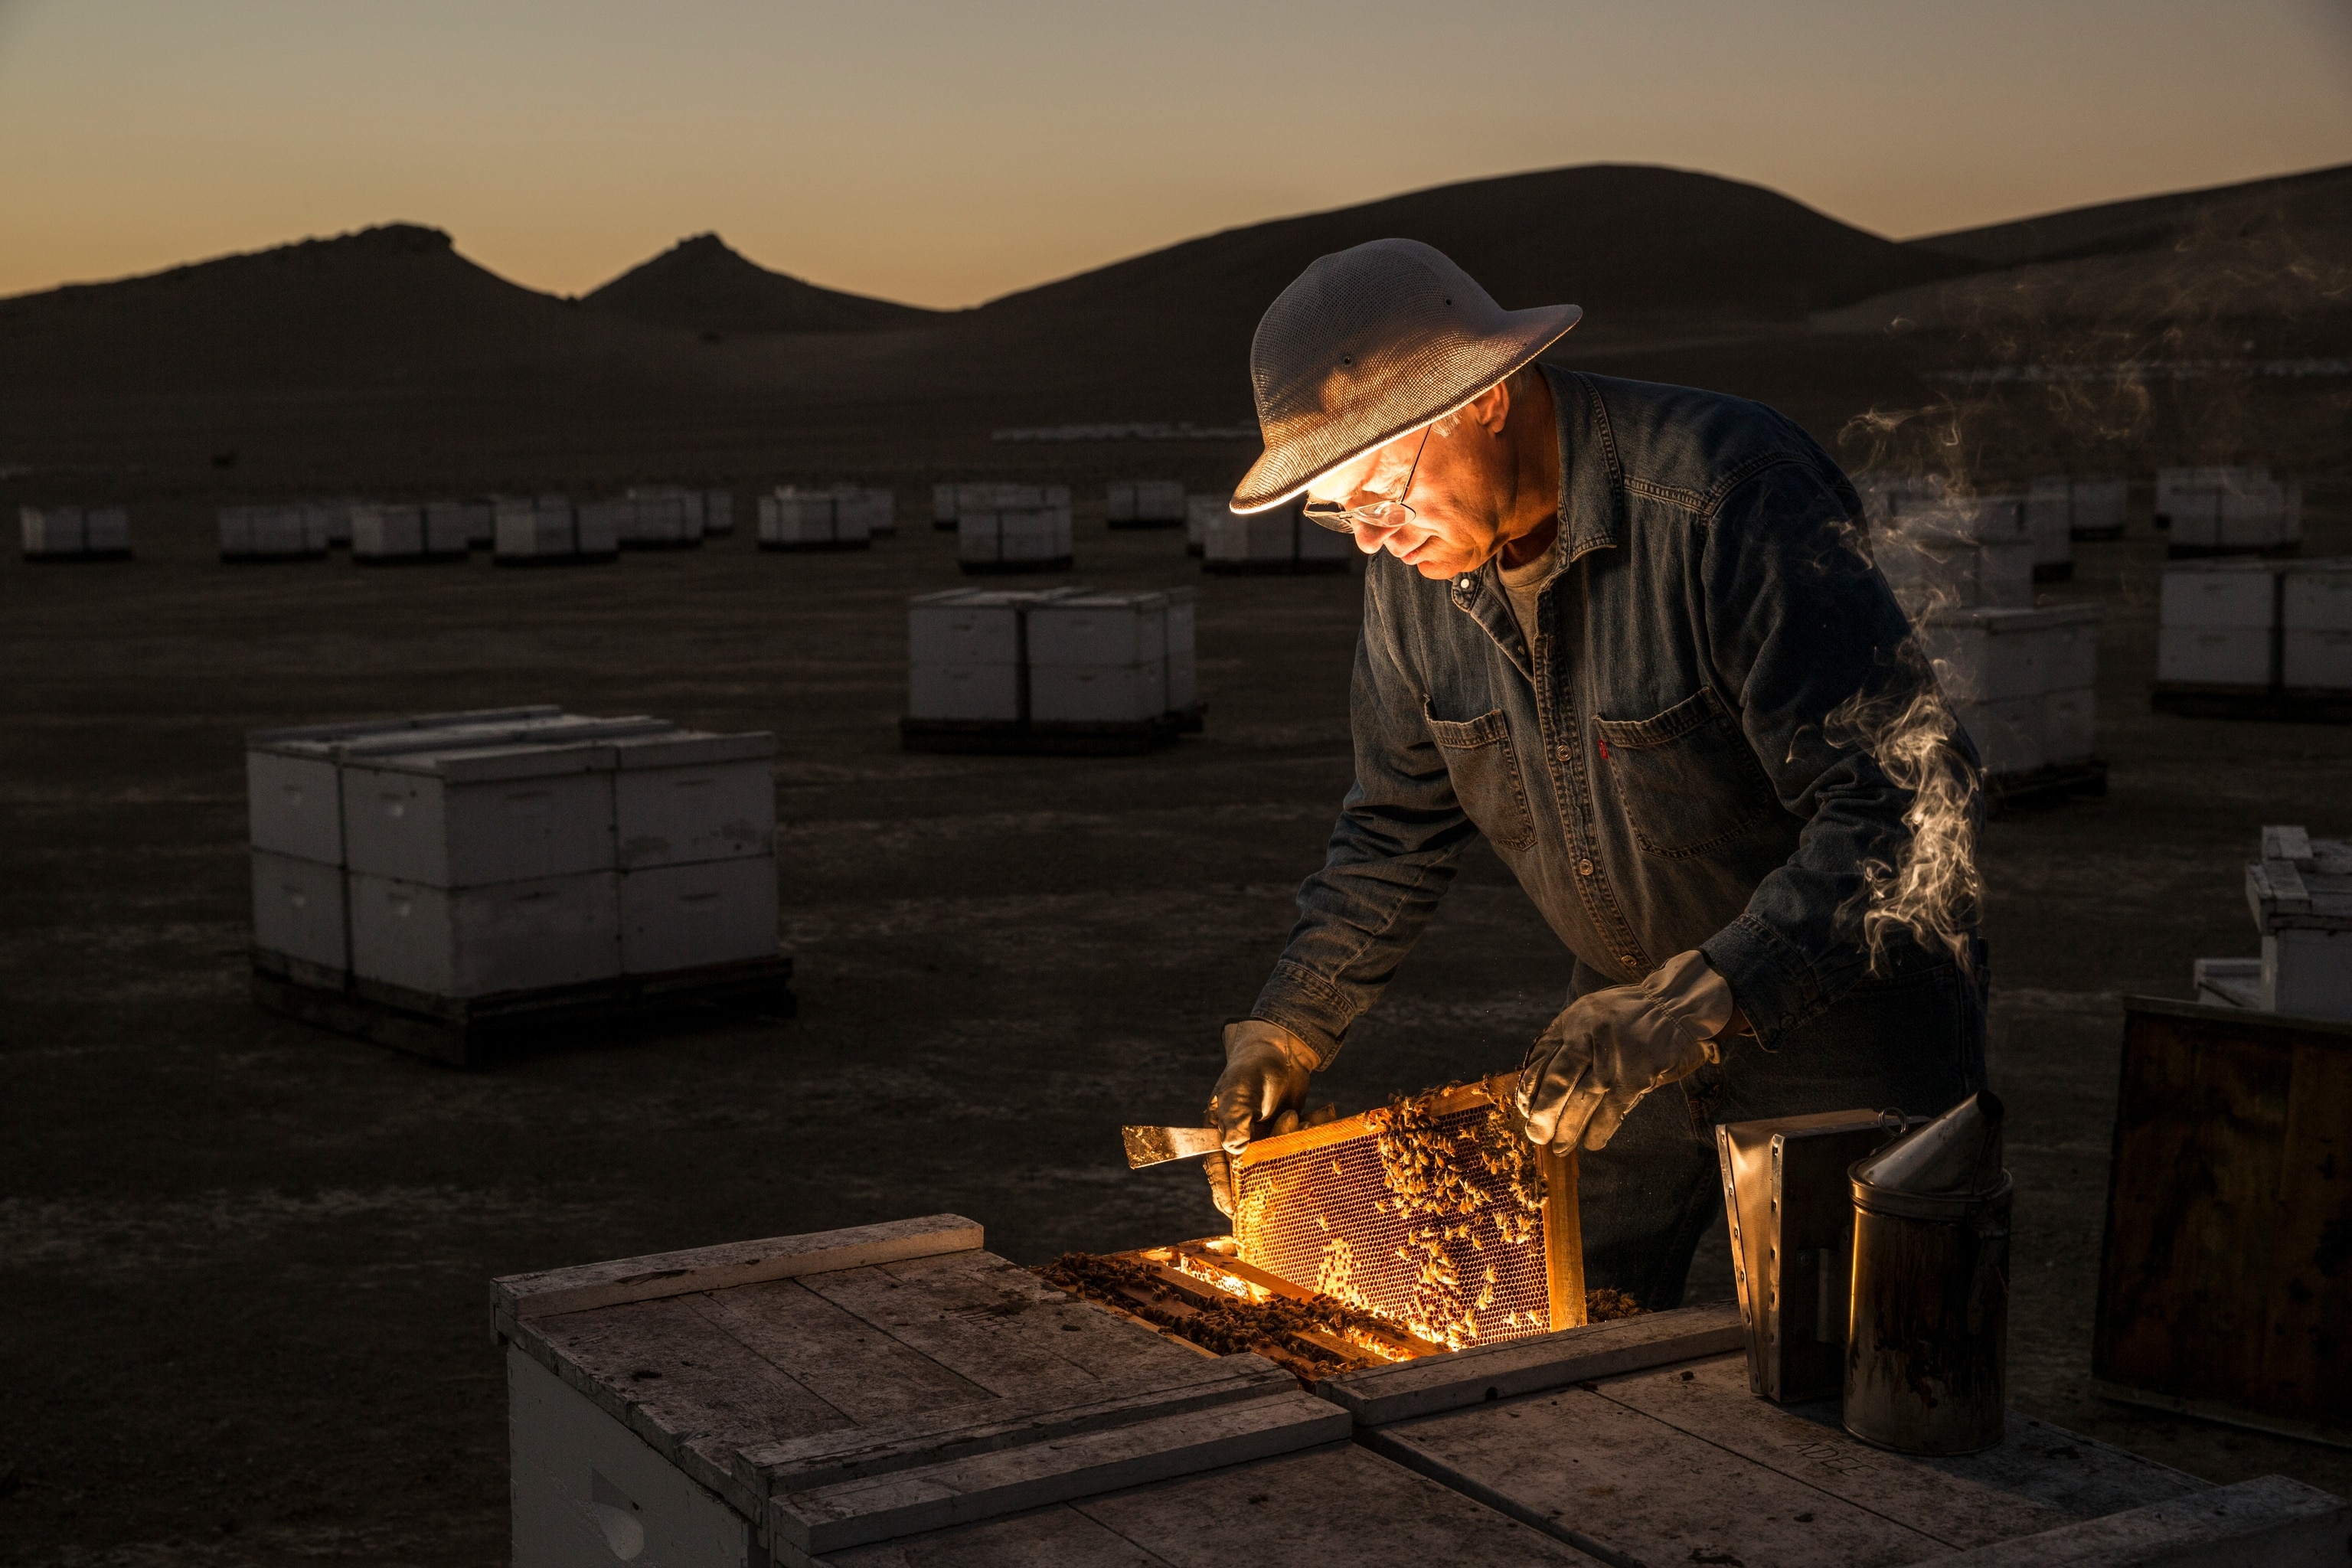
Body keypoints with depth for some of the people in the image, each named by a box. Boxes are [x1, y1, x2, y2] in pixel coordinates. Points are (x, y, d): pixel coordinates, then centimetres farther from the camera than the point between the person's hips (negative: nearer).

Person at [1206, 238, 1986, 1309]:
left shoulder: (1729, 498, -28)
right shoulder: (1416, 558, -5)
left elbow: (1907, 812, -31)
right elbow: (1400, 827, 9)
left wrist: (1697, 1009, -39)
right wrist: (1288, 1029, -1)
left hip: (1837, 1018, -6)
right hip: (1638, 1022, 6)